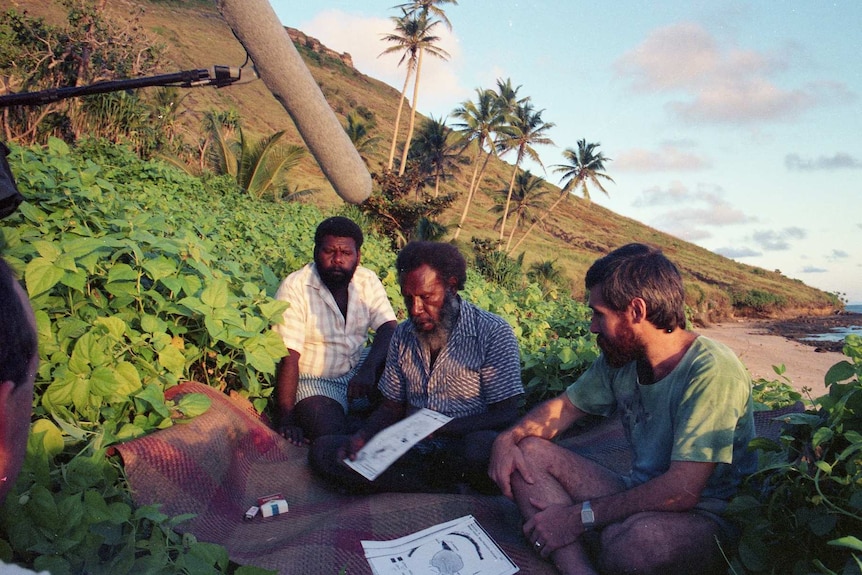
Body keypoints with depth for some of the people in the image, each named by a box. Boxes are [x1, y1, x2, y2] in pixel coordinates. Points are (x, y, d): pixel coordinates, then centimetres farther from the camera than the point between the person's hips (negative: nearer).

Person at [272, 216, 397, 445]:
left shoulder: (368, 280, -4)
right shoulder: (294, 288, -17)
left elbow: (389, 329, -14)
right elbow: (287, 357, -22)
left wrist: (368, 368, -35)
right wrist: (286, 421, -28)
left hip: (358, 367, 5)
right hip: (314, 381, -5)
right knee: (329, 432, -30)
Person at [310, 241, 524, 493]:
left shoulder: (493, 333, -8)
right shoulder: (403, 335, 9)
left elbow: (506, 416, -12)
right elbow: (392, 408, 15)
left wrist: (438, 428, -24)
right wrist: (361, 437, -6)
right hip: (413, 451, 6)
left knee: (483, 446, -40)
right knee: (323, 451, -12)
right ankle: (447, 486, -17)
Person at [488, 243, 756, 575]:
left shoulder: (713, 372, -22)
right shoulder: (619, 358, 1)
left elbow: (682, 491, -27)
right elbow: (565, 406, 12)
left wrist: (580, 516, -22)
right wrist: (508, 438, -8)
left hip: (706, 517, -7)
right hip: (640, 497, 8)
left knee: (637, 536, -41)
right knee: (528, 451, -7)